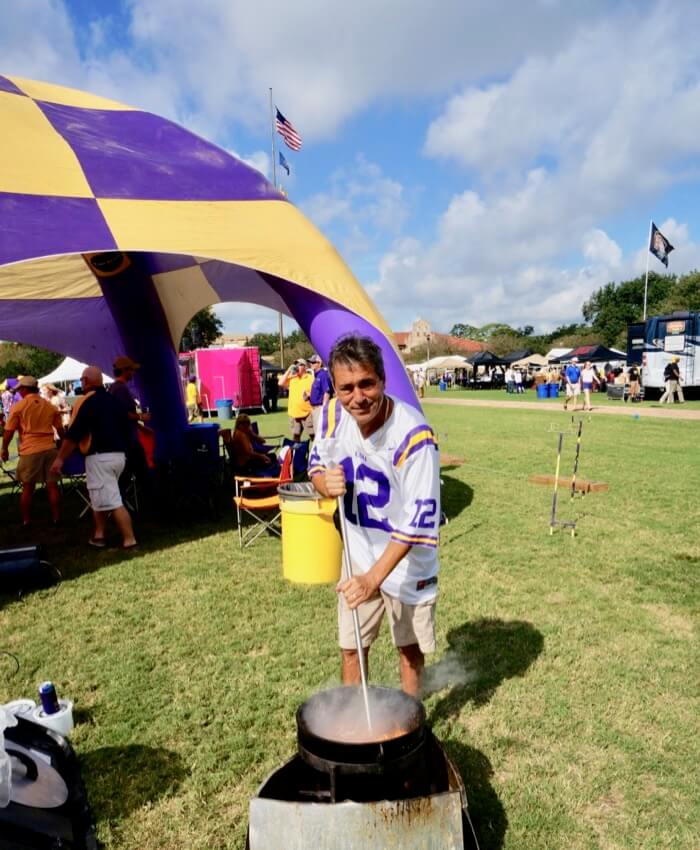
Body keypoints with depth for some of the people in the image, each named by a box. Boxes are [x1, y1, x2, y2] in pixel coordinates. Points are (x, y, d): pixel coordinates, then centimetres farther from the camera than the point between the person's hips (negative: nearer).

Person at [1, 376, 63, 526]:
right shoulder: (50, 406, 9)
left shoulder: (18, 406, -2)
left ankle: (26, 520, 13)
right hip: (49, 449, 3)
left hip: (30, 451, -3)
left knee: (27, 487, 8)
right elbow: (60, 429, 15)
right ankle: (56, 518, 10)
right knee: (52, 485, 7)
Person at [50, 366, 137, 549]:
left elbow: (74, 433, -13)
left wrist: (60, 458, -7)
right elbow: (125, 430, 18)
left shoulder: (87, 401, -9)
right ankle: (99, 535, 25)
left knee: (113, 501, -8)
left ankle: (129, 540, -9)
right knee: (100, 497, 20)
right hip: (119, 456, 8)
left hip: (99, 457, -8)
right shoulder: (115, 400, 13)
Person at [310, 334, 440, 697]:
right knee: (350, 647, 17)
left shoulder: (413, 435, -31)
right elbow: (316, 464, 3)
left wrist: (374, 577, -29)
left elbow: (419, 518, -26)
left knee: (410, 646, 19)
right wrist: (325, 482, -22)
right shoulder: (333, 415, -15)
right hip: (359, 554, 4)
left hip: (407, 558, -3)